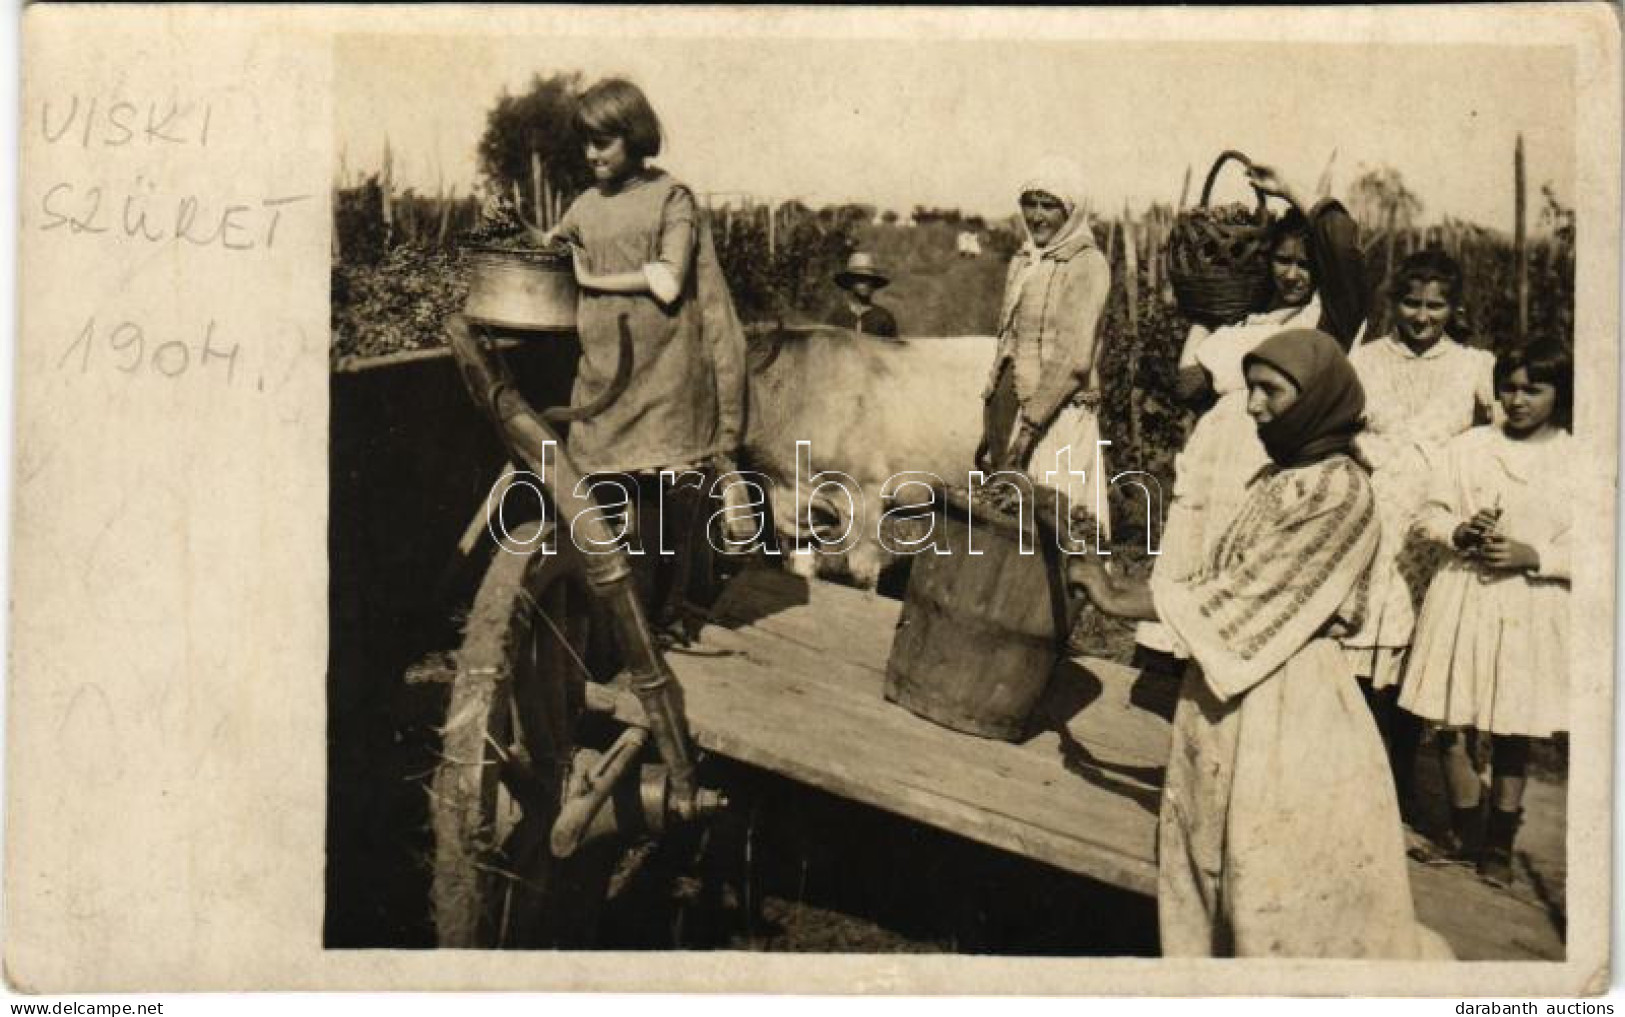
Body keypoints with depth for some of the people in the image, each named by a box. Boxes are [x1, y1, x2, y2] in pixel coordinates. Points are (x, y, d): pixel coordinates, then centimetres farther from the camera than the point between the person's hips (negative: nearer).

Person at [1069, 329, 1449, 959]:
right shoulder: (1276, 477, 11)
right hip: (1229, 688, 8)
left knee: (1278, 881, 2)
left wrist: (1125, 600, -15)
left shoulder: (1340, 489, -14)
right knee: (1207, 856, 14)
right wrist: (1127, 587, 2)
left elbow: (1248, 594, -18)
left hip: (1288, 702, -8)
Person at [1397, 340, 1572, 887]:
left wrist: (1530, 555, -15)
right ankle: (1464, 831, 25)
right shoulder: (1467, 447, 5)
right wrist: (1460, 532, -12)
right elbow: (1430, 514, 8)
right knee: (1447, 723, 2)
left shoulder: (1577, 461, 1)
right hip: (1462, 600, 1)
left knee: (1513, 734, 7)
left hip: (1531, 610, -1)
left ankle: (1499, 845, 25)